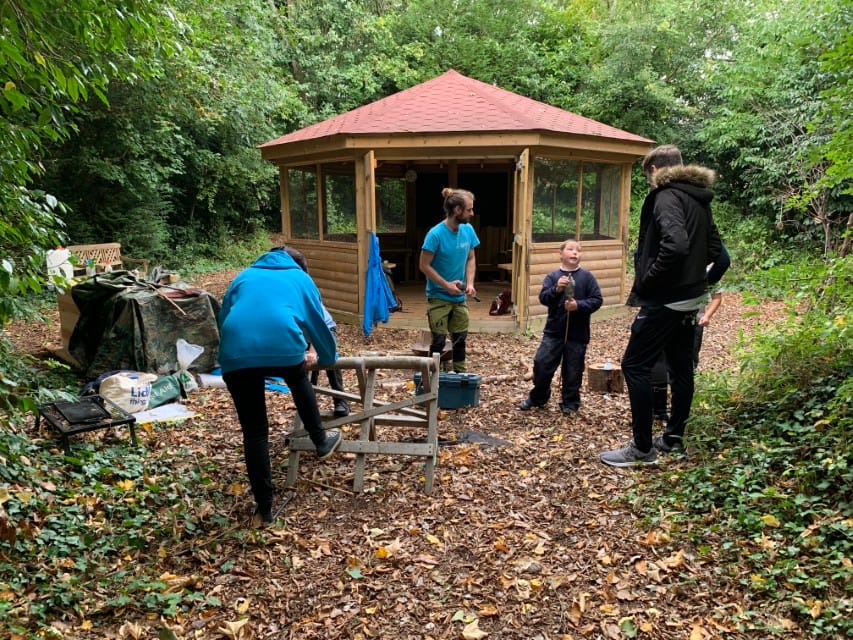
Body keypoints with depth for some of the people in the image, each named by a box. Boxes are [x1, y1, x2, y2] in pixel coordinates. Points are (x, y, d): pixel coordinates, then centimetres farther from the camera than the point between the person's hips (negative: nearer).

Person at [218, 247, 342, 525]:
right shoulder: (300, 278, 30)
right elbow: (317, 322, 36)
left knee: (254, 432, 11)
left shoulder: (244, 276, 35)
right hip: (282, 344, -1)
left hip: (236, 352, 1)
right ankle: (320, 441, 48)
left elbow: (223, 317, 38)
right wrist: (329, 357, 53)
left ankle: (263, 508, 19)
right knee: (299, 382, 35)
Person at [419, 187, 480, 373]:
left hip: (460, 297, 5)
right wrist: (446, 285, -18)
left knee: (460, 338, 14)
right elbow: (424, 265, -15)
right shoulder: (436, 234, -19)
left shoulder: (468, 230, -3)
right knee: (439, 340, 3)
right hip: (438, 297, -5)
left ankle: (460, 374, 29)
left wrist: (470, 283, -7)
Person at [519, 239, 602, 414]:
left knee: (573, 371, 8)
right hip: (553, 331, 1)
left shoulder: (587, 277, 0)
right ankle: (537, 397, 23)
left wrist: (579, 305, -18)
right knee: (541, 364, 0)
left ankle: (570, 403, 26)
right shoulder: (552, 276, 1)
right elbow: (543, 298, -8)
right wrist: (556, 289, -25)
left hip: (577, 334, 0)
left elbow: (597, 300, -3)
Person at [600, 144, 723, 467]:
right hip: (690, 297, 10)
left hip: (666, 299, -10)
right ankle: (673, 438, 26)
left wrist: (646, 280, -20)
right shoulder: (698, 199, 13)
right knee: (680, 367, 14)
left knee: (634, 365, -4)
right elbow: (714, 247, 18)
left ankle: (642, 448, 0)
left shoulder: (666, 196, -16)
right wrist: (693, 270, 13)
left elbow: (675, 244, -31)